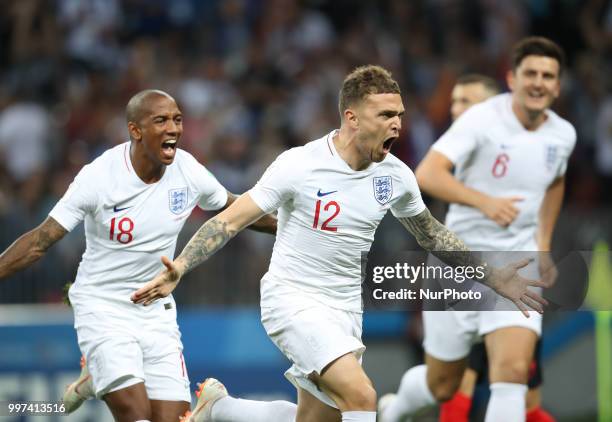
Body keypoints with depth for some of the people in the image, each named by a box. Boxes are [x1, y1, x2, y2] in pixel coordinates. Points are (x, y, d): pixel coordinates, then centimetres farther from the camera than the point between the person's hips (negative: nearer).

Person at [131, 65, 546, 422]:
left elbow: (431, 233, 19)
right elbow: (232, 220, -13)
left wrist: (493, 276, 17)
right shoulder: (300, 165, -16)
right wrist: (179, 269, -25)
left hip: (345, 308, 7)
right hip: (293, 299, -7)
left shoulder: (395, 175, 1)